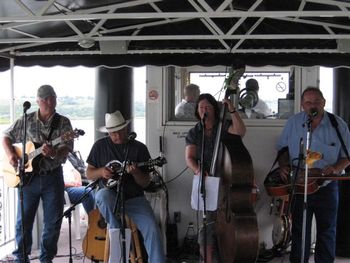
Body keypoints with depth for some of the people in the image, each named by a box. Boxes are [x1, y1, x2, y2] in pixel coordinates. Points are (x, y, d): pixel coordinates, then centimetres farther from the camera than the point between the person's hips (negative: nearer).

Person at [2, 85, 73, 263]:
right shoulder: (26, 121, 3)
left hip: (53, 176, 0)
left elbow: (66, 147, -10)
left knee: (53, 222, 5)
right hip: (28, 176, 1)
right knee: (24, 221, 7)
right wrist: (11, 154, -8)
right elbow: (6, 137, 10)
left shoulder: (63, 123, -1)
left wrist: (54, 153, -32)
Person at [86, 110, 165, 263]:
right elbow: (89, 174, 11)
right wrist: (101, 172, -11)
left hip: (134, 199, 0)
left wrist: (135, 173, -19)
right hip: (110, 198, 0)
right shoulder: (100, 146, 6)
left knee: (152, 229, -23)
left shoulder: (139, 148, 4)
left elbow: (146, 183, 3)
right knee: (103, 195, -35)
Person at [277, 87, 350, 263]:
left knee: (327, 231, 11)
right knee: (299, 230, 11)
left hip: (327, 187, -1)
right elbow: (282, 148, 10)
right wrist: (283, 166, -7)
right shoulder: (293, 123, -1)